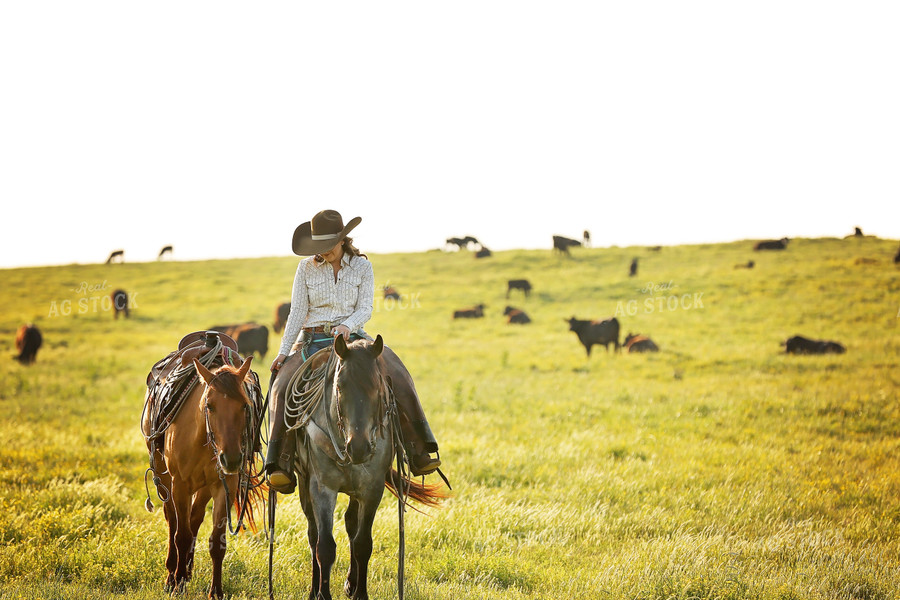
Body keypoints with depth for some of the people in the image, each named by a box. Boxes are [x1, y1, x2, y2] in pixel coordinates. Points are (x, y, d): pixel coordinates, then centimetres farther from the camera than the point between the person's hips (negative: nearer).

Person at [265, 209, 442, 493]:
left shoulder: (362, 267, 3)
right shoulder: (306, 268, 3)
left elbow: (365, 309, -3)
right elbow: (297, 312, 1)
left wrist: (347, 325, -25)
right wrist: (283, 351, -9)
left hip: (352, 338, 0)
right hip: (313, 339, 0)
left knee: (398, 378, -22)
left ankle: (418, 453, -17)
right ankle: (282, 465, -29)